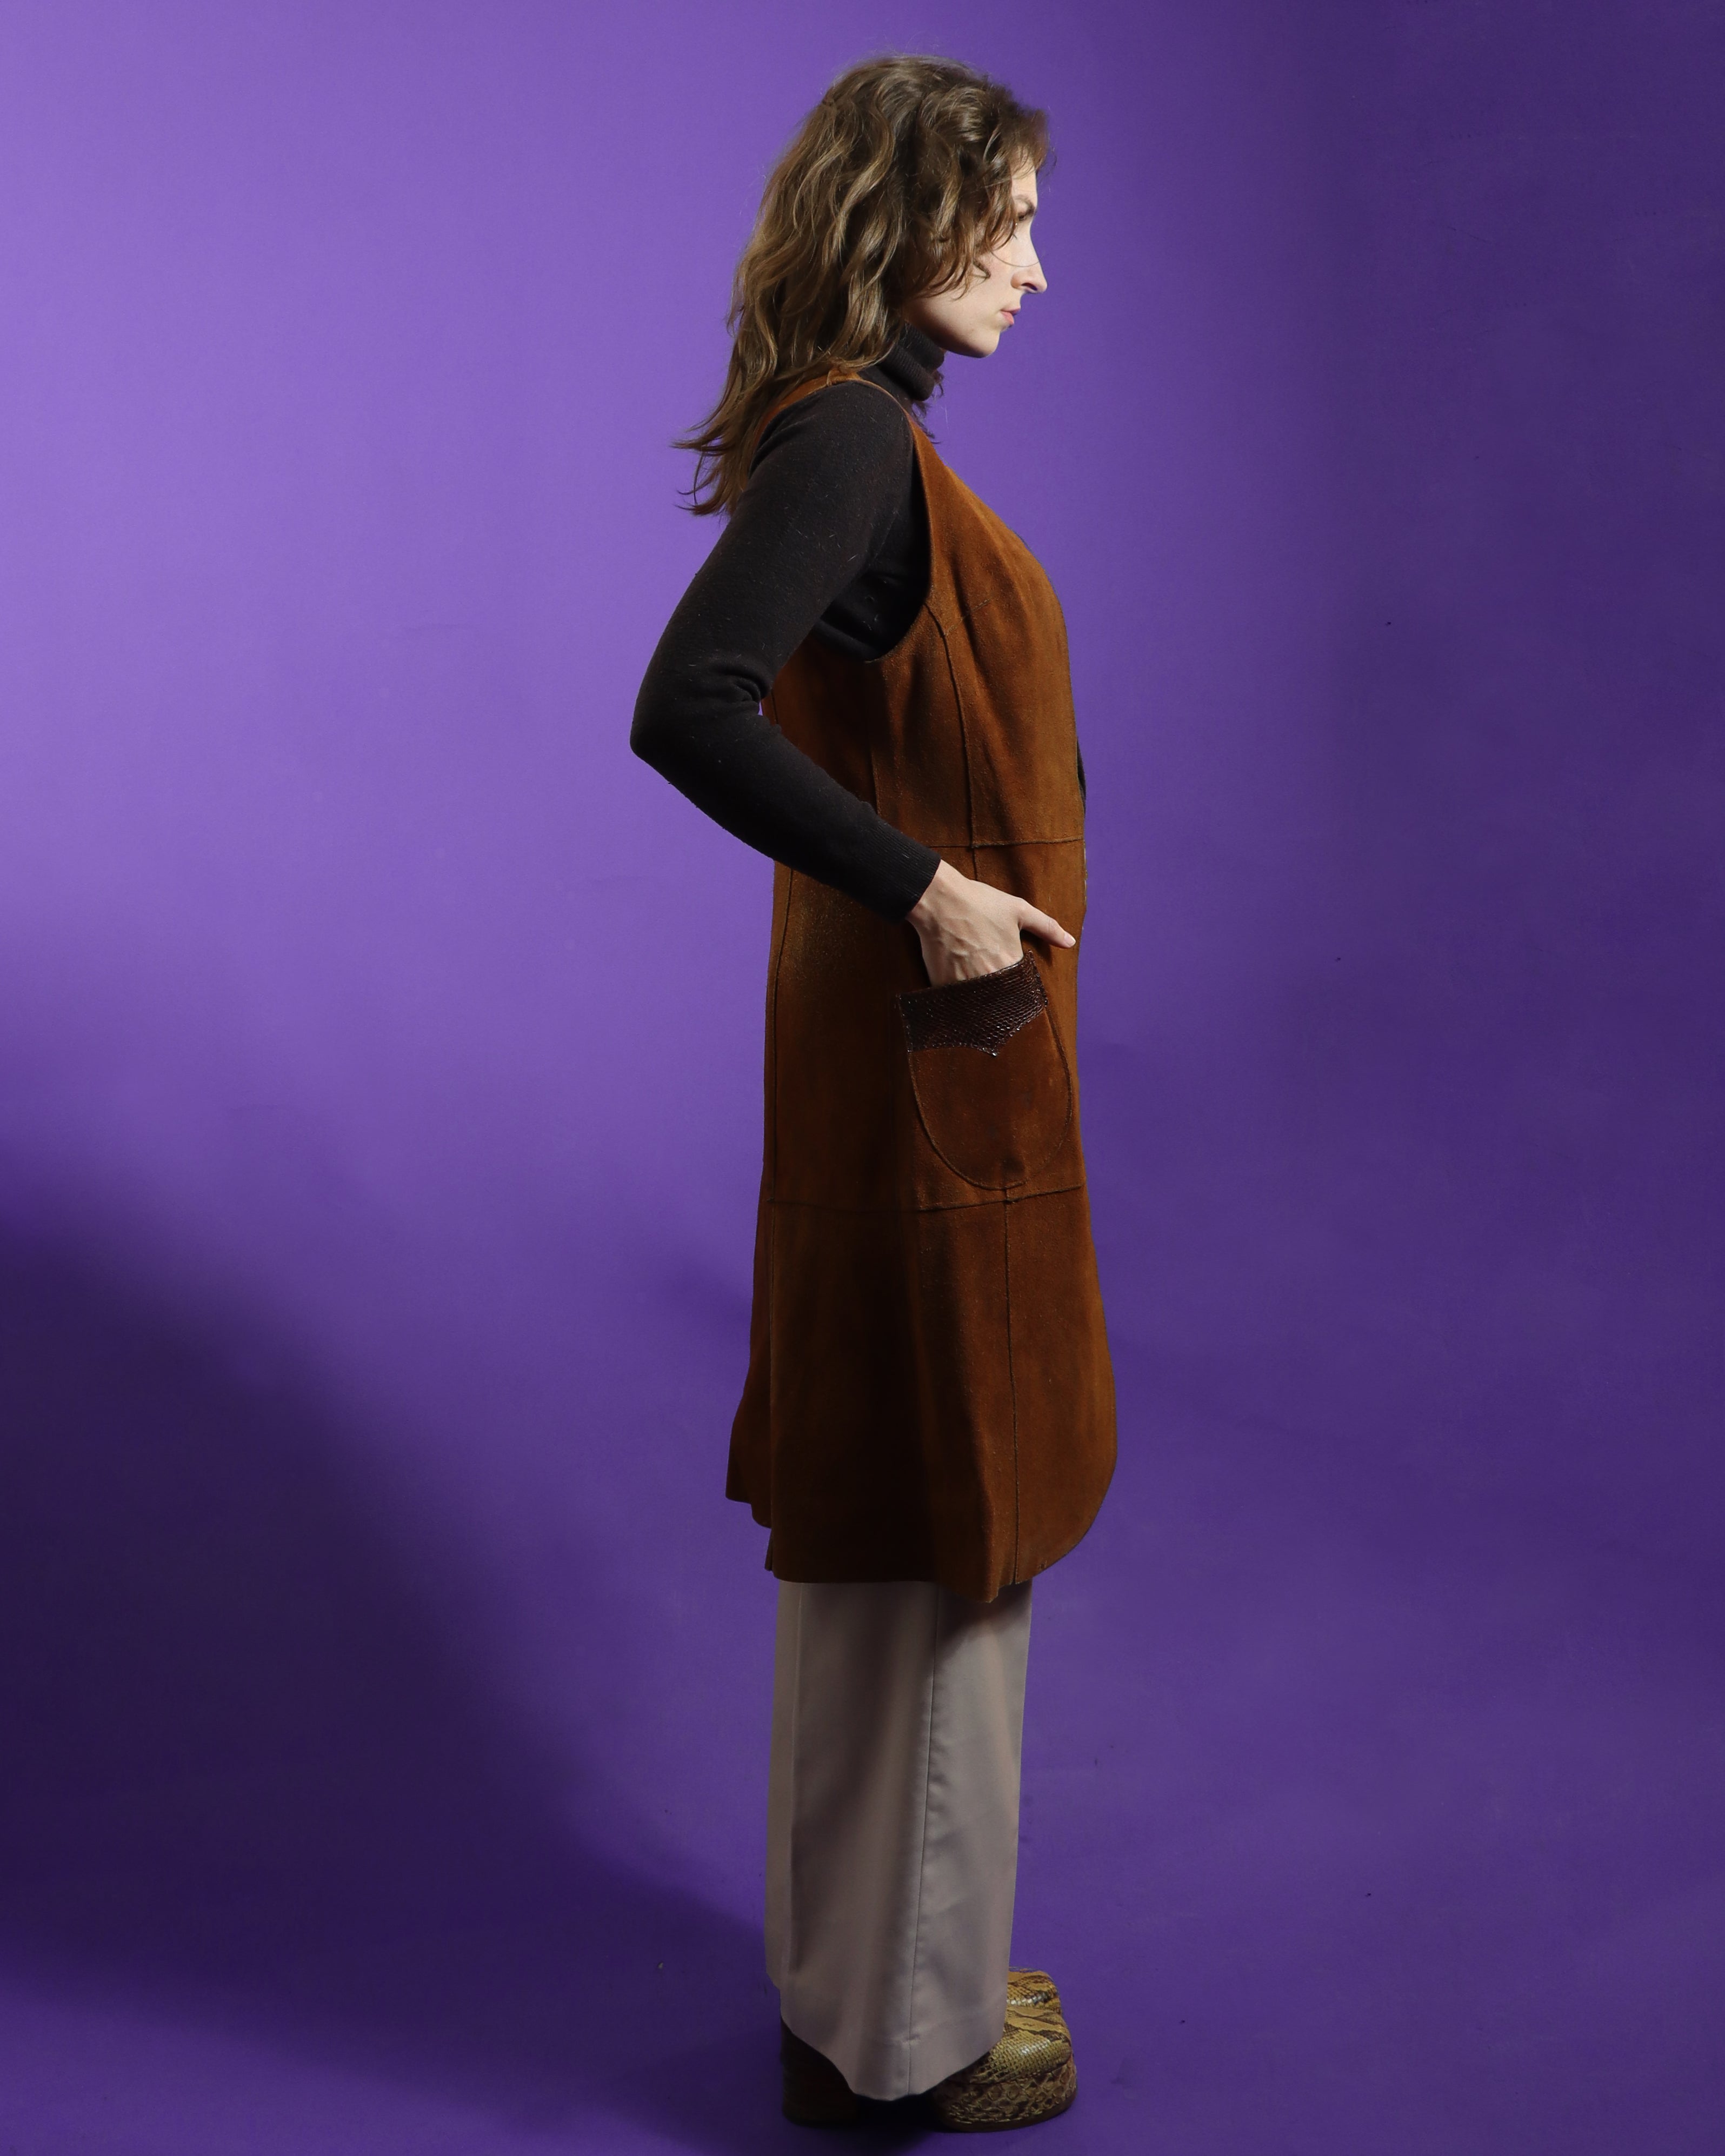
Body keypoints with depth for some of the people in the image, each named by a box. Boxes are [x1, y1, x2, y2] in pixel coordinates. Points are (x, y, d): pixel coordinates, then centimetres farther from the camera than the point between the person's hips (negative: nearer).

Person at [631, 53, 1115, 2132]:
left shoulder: (869, 432, 13)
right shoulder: (848, 438, -17)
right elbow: (686, 711, -29)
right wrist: (923, 888, -23)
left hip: (931, 1040, 10)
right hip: (933, 1055, -10)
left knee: (906, 1524, 18)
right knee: (935, 1529, 2)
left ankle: (887, 1962, 34)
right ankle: (897, 2030, 19)